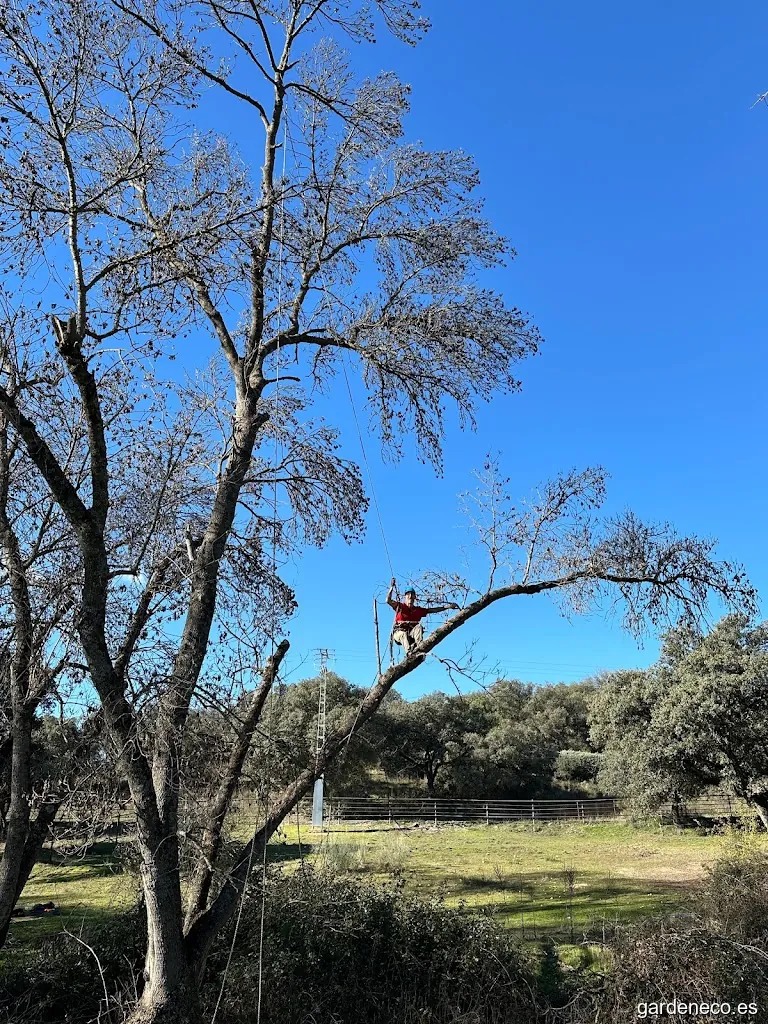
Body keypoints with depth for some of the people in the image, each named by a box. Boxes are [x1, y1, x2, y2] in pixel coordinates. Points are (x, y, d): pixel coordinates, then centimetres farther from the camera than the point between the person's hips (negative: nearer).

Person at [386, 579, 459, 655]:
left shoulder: (418, 610, 17)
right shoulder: (400, 606, 10)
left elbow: (434, 610, 14)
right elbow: (388, 600, -4)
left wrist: (448, 606, 6)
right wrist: (391, 587, -14)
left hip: (412, 634, 2)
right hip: (399, 632, -2)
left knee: (419, 626, -26)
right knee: (404, 635, -35)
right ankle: (409, 652, -57)